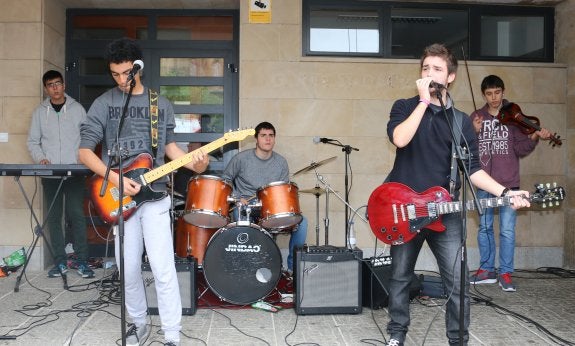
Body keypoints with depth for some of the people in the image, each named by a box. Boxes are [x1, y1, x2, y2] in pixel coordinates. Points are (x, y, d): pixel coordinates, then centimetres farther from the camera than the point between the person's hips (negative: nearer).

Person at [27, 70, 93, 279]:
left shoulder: (77, 109, 7)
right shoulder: (40, 112, 10)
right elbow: (33, 141, 11)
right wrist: (40, 158, -7)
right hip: (50, 174, 2)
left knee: (76, 215, -6)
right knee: (53, 218, 3)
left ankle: (81, 261, 0)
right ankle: (60, 262, 10)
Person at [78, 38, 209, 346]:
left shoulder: (161, 104, 7)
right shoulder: (104, 103, 0)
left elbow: (169, 145, 11)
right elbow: (85, 151, -3)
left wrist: (193, 163, -9)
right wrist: (116, 179, -15)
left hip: (154, 194, 0)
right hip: (119, 195, 0)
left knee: (163, 269, -6)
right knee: (129, 270, 8)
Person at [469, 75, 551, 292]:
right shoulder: (476, 117, 8)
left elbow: (520, 150, 1)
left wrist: (534, 137, -17)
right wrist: (473, 132, -14)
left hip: (508, 182, -2)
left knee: (507, 230, -2)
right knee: (484, 228, 10)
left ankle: (505, 273, 8)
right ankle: (487, 270, 21)